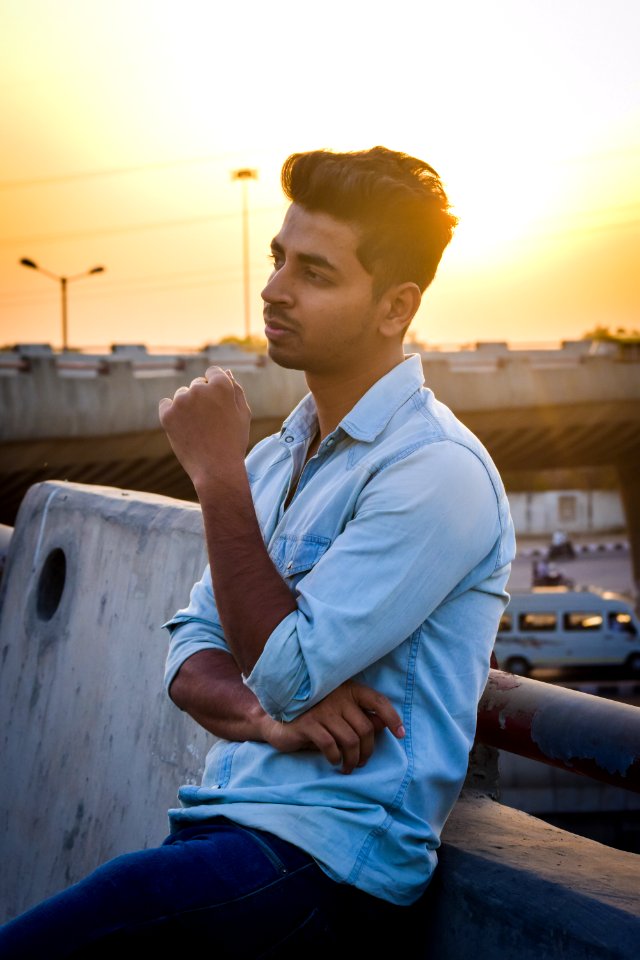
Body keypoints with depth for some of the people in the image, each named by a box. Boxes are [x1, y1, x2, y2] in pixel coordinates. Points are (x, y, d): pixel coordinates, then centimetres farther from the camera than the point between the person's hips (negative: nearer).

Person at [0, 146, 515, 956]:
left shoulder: (435, 470, -12)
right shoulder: (276, 457, 16)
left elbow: (284, 670, -16)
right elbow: (191, 657, 14)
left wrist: (217, 472, -11)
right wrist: (264, 713, -9)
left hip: (329, 853, -8)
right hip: (219, 821, 8)